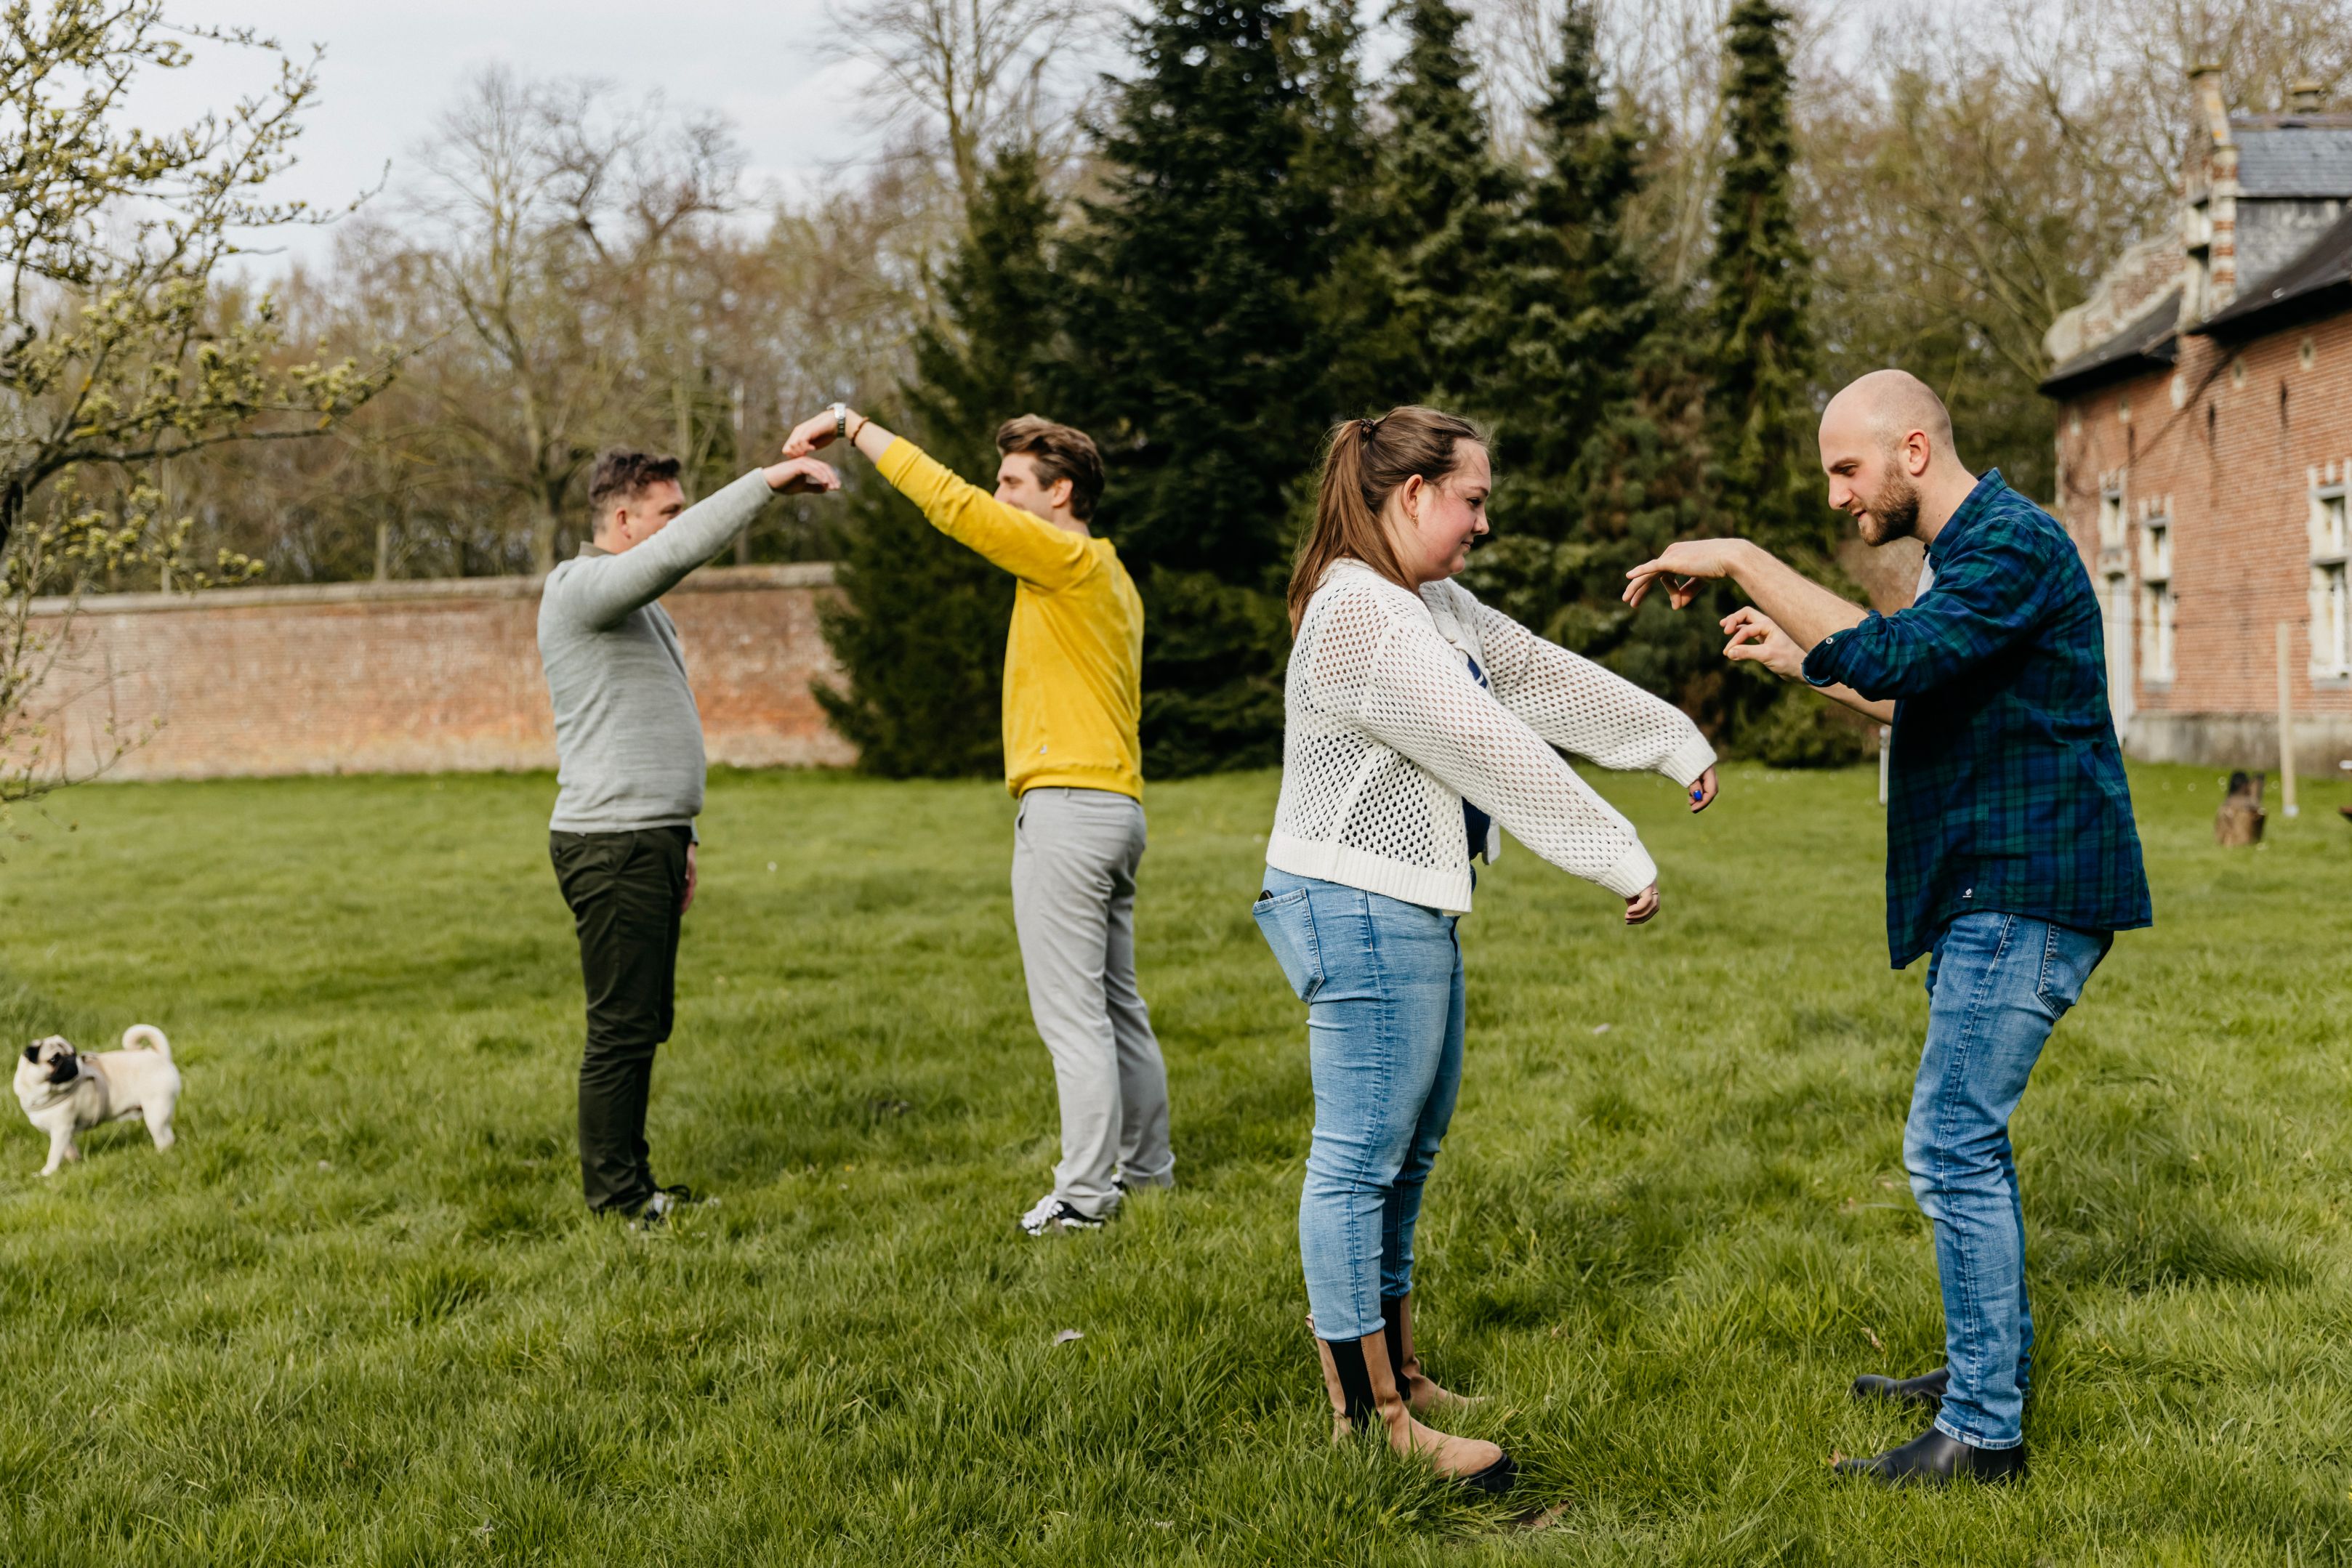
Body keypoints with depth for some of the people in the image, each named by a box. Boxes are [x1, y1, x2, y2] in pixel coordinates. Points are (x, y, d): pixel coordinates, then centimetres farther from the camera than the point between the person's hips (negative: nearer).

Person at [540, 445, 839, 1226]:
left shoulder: (637, 604, 20)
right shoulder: (583, 589, -11)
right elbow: (681, 550, -29)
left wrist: (678, 837, 23)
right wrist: (766, 483, -28)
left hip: (648, 840, 10)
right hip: (612, 845, -10)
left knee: (644, 1024, 12)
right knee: (622, 1028, -5)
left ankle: (632, 1187, 19)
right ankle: (615, 1198, 3)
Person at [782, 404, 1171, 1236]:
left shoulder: (1070, 561, -10)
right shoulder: (1110, 578, 19)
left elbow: (951, 501, -16)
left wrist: (852, 423, -9)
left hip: (1066, 806, -10)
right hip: (1116, 803, 10)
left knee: (1072, 1010, -6)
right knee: (1116, 1003, 15)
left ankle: (1084, 1193, -2)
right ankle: (1145, 1167, 23)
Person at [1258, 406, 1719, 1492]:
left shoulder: (1431, 603, 13)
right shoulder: (1359, 615, -20)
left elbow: (1545, 675, 21)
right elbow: (1495, 752, -21)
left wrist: (1676, 742, 25)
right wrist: (1618, 858, -17)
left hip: (1413, 911, 11)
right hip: (1360, 911, -11)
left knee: (1410, 1149, 16)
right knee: (1361, 1158, -5)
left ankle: (1396, 1372, 27)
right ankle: (1366, 1411, 0)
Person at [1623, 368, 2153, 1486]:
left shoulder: (2012, 545, -17)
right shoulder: (1969, 553, 17)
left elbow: (1888, 658, -32)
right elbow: (1919, 700, 28)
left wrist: (1740, 559, -27)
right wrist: (1797, 662, 21)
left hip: (2027, 895, -11)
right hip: (1989, 892, 11)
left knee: (1952, 1145, -10)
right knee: (1964, 1135, 18)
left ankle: (1982, 1431, -4)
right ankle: (1991, 1363, 31)